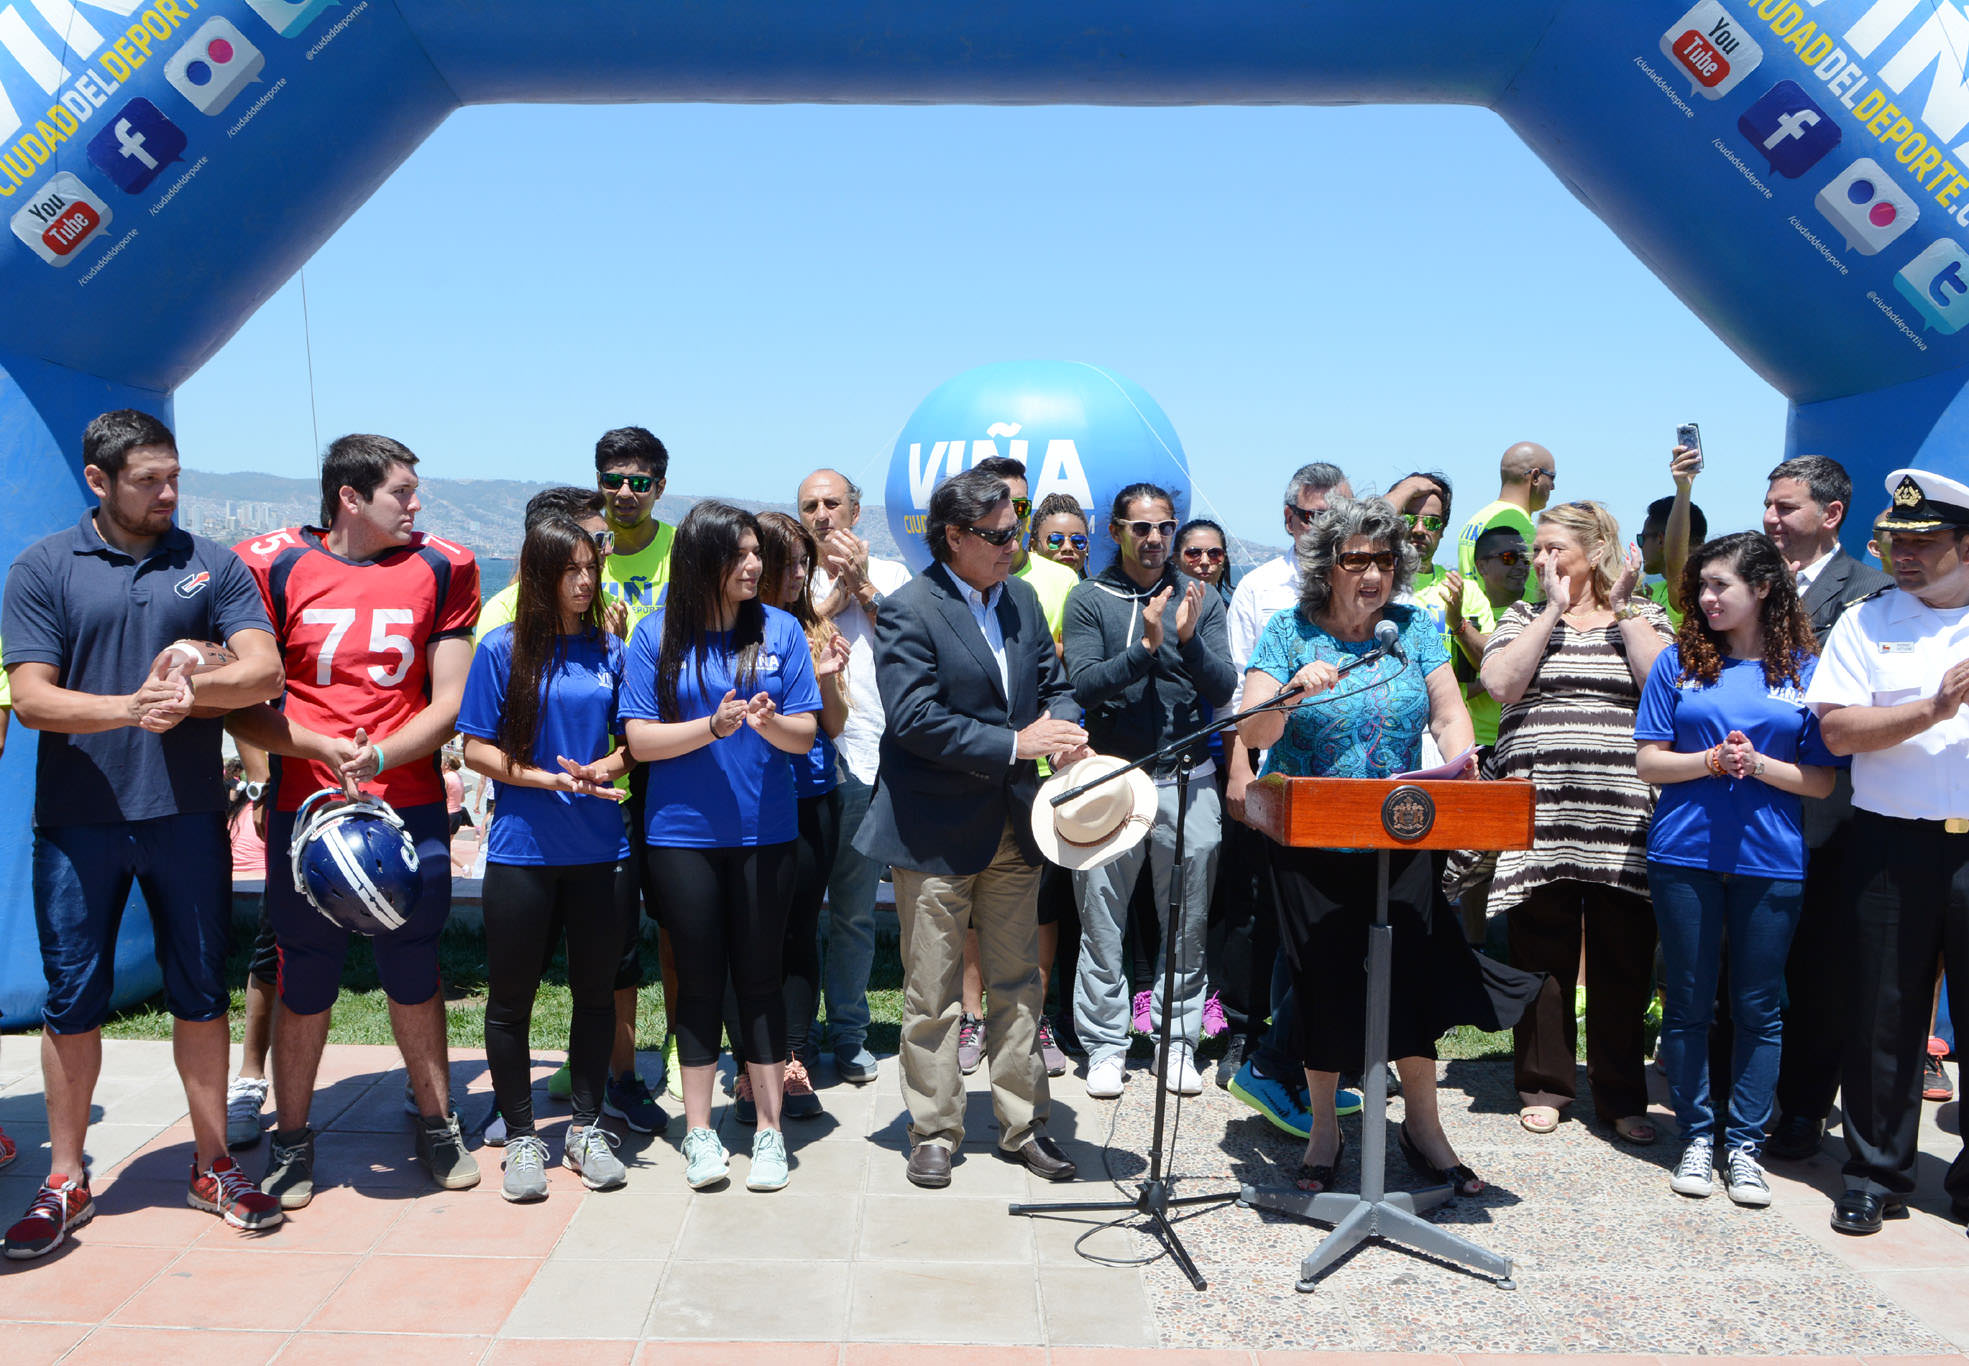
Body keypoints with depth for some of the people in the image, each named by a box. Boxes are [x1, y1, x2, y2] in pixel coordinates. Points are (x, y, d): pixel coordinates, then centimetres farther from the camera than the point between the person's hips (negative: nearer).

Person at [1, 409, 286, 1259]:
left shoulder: (211, 565, 5)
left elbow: (264, 671, -4)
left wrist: (195, 686, -23)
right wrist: (130, 707, -22)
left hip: (187, 814, 1)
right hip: (77, 821, -1)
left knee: (200, 992, 9)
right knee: (72, 1000, 7)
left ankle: (213, 1166, 22)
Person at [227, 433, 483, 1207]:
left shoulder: (440, 568, 3)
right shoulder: (273, 566, 0)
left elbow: (447, 706, 1)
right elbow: (240, 707, 0)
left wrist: (375, 757, -13)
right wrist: (321, 747, -15)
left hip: (410, 807, 1)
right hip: (306, 805, -1)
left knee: (414, 972, 10)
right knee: (305, 979, 6)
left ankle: (436, 1124, 28)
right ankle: (291, 1139, 25)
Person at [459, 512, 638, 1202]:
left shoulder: (610, 651, 6)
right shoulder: (503, 649, -2)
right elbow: (478, 749, -3)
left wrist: (604, 768, -10)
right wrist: (555, 780, -14)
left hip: (598, 847, 2)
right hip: (522, 848, -2)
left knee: (596, 990, 9)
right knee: (511, 996, 5)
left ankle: (586, 1129, 24)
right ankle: (521, 1136, 21)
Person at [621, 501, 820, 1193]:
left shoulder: (779, 629, 1)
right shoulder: (658, 635, -2)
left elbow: (805, 734, 1)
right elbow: (642, 740, -5)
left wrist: (768, 721, -20)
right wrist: (713, 726, -19)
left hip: (765, 831, 1)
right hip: (683, 833, 0)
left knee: (759, 977, 7)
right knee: (701, 979, 8)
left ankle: (769, 1130, 18)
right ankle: (698, 1130, 21)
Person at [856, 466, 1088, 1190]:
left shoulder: (1022, 599, 10)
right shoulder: (908, 610, -11)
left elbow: (1055, 682, 15)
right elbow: (914, 718, -20)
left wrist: (1060, 724, -8)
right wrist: (1013, 744, -21)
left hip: (1014, 825, 6)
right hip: (936, 830, -6)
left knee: (1017, 983, 13)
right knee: (933, 994, 5)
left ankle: (1024, 1124, 25)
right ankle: (934, 1132, 19)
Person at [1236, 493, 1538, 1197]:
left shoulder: (1415, 627, 4)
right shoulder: (1290, 631, -3)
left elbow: (1450, 717, 2)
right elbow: (1253, 731, -11)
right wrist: (1296, 690, -29)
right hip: (1309, 842, -2)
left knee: (1412, 975, 2)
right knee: (1323, 981, 5)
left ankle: (1423, 1125, 21)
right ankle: (1324, 1130, 22)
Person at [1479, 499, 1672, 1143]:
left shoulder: (1643, 618, 12)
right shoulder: (1522, 618, 13)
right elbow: (1501, 683, -6)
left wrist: (1623, 611, -2)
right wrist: (1554, 609, -3)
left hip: (1622, 817, 0)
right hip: (1539, 813, 1)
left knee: (1622, 961, 4)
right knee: (1541, 955, 4)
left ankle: (1622, 1096, 16)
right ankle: (1544, 1085, 17)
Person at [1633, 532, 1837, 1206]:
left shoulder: (1806, 671, 3)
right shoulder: (1679, 662, 4)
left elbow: (1822, 780, 2)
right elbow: (1648, 761, 2)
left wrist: (1758, 764, -14)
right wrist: (1712, 759, -13)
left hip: (1771, 861, 0)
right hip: (1685, 854, 0)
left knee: (1757, 1007, 6)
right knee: (1688, 1003, 7)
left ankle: (1744, 1145, 18)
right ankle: (1697, 1136, 20)